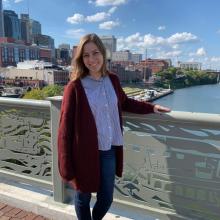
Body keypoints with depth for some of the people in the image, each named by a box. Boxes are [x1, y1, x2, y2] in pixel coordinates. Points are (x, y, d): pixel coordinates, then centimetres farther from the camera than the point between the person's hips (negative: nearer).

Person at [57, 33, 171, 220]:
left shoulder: (113, 80, 1)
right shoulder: (75, 87, -15)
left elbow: (124, 103, 21)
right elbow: (65, 129, -12)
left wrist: (151, 107, 12)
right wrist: (67, 169, -11)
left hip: (109, 151, 5)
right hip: (85, 153, -4)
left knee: (106, 198, 19)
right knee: (83, 198, 16)